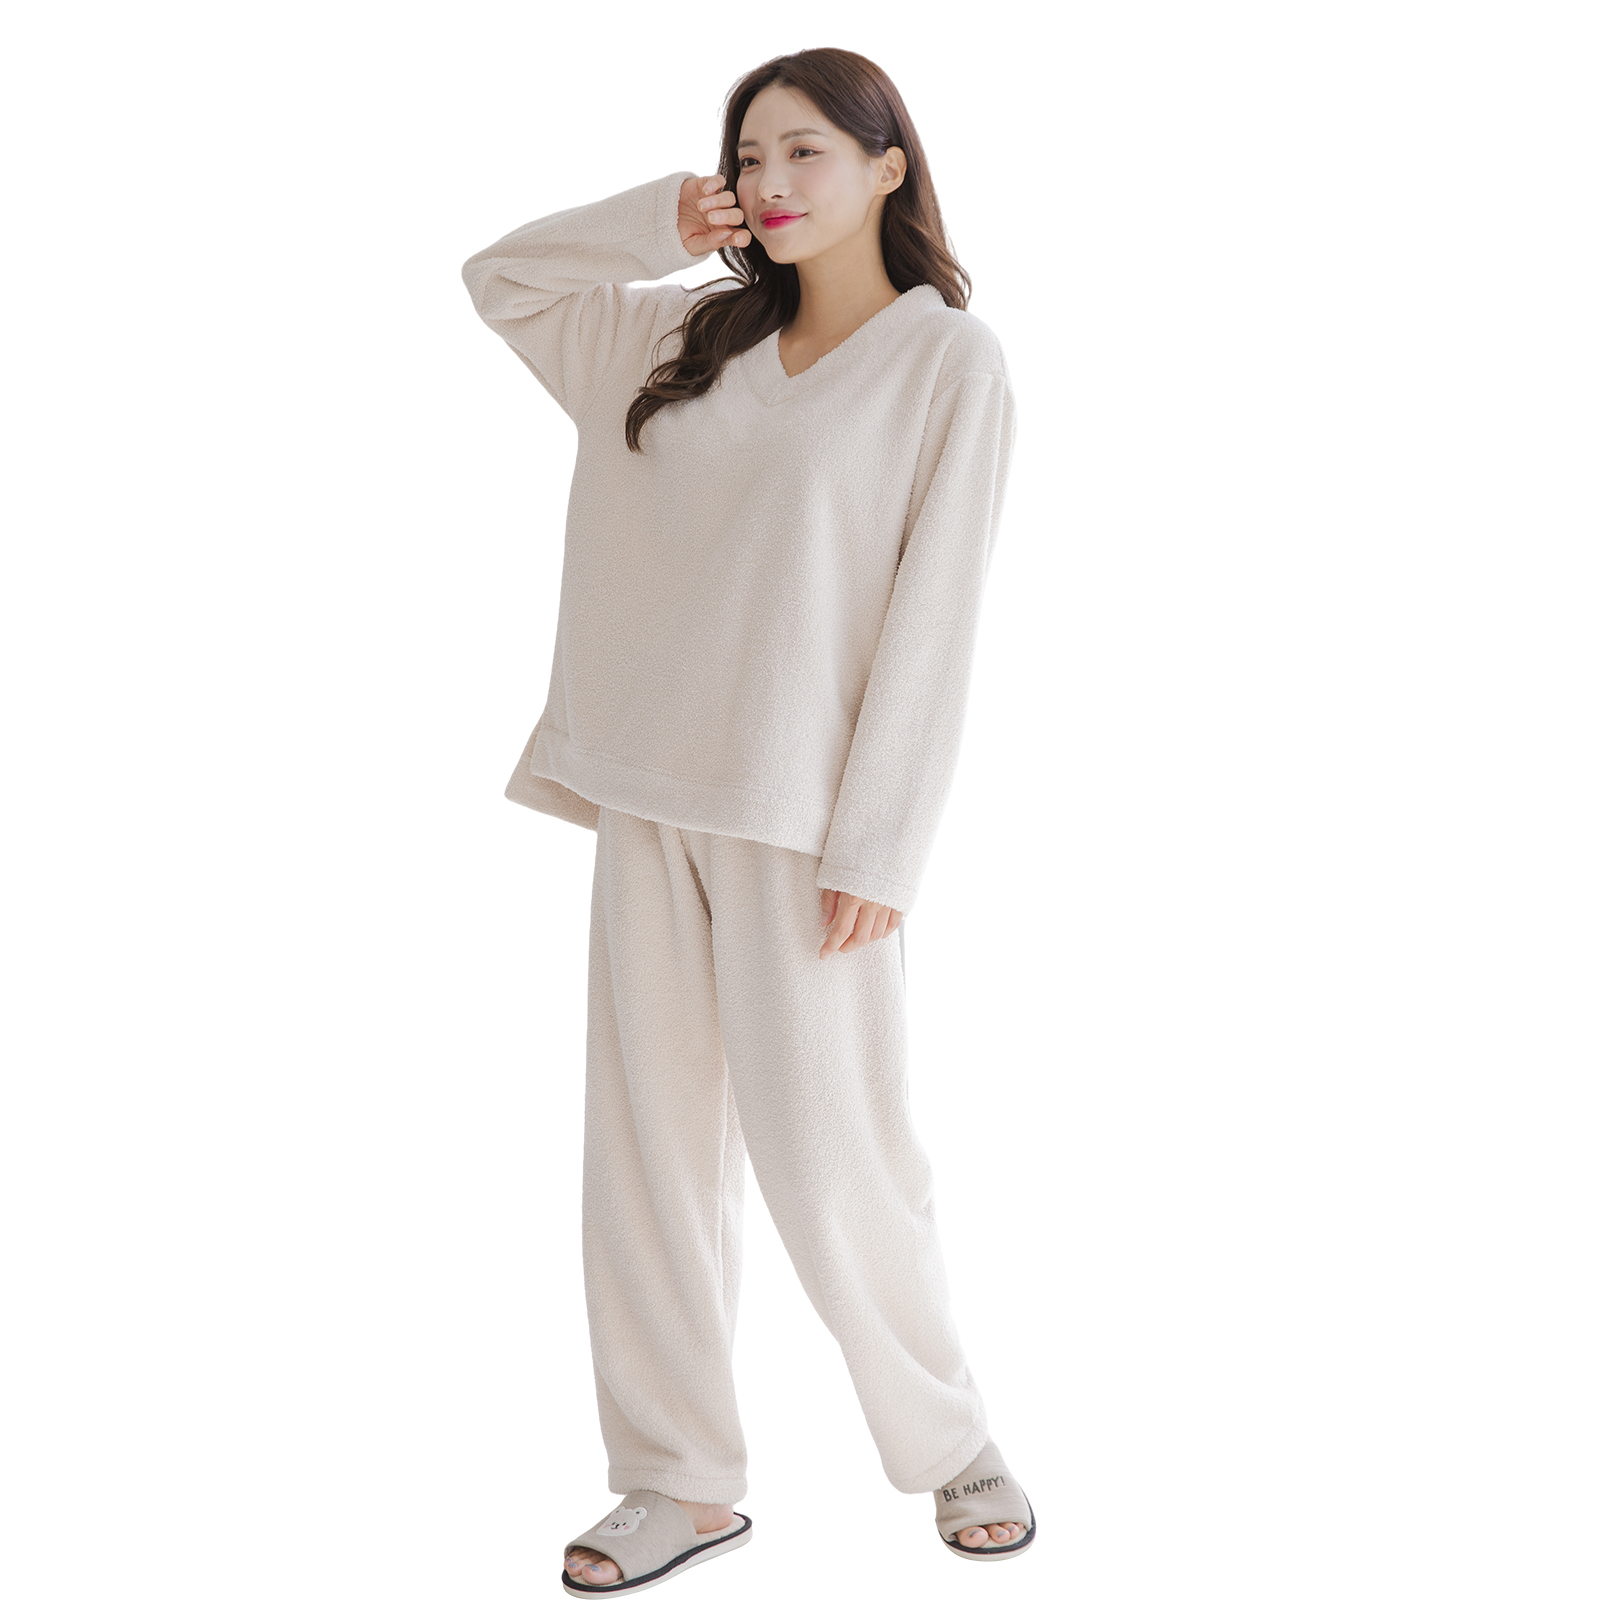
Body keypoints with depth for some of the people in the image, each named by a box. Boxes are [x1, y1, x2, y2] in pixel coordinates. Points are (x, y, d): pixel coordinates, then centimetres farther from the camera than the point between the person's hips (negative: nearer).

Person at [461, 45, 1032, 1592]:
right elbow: (499, 277, 22)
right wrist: (663, 218, 8)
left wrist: (877, 848, -13)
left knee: (823, 1146, -2)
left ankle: (949, 1442, 21)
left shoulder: (949, 361, -2)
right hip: (655, 794, 6)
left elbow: (931, 617, -8)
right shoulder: (694, 338, 13)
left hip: (802, 814, -5)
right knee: (646, 1135, 6)